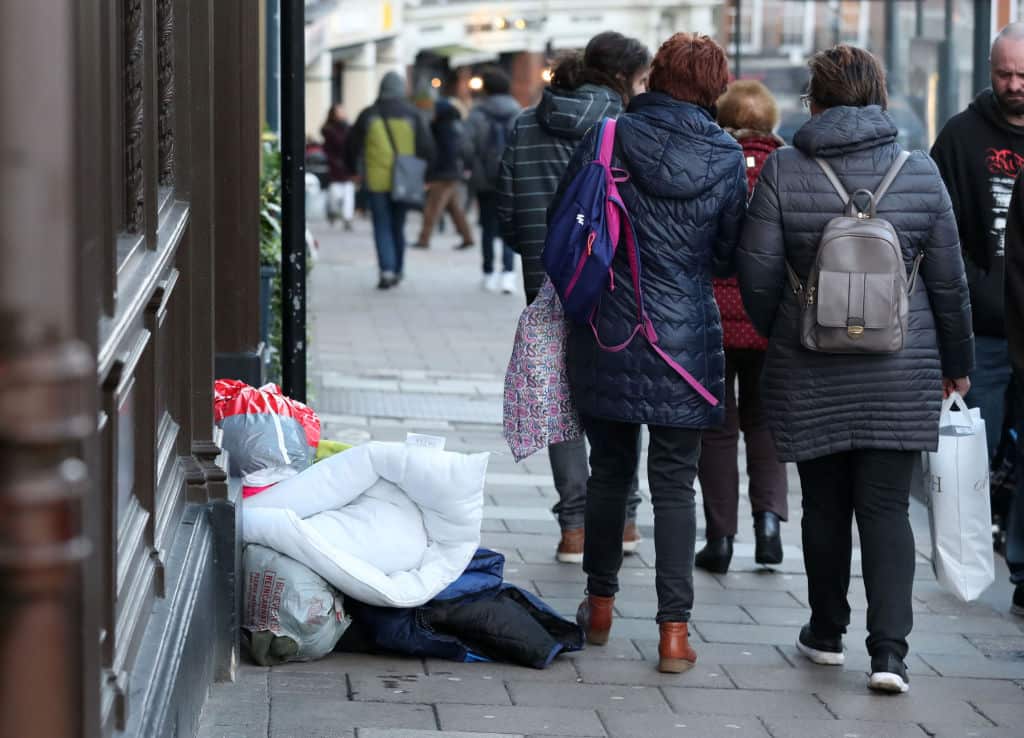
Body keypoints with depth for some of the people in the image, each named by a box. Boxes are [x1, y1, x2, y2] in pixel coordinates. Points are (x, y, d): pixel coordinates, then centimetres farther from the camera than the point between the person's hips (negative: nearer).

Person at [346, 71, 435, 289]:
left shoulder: (368, 115, -1)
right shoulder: (412, 115, 0)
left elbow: (353, 146, 7)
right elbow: (427, 147, 0)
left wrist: (353, 169, 22)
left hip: (377, 181, -1)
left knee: (382, 227, 1)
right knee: (398, 226, 14)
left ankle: (387, 270, -15)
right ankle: (397, 271, 18)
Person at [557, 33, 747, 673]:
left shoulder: (608, 138, -6)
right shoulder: (727, 158, -4)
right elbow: (729, 258, 5)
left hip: (607, 332, 1)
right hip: (685, 340, -1)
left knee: (610, 470, 16)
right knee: (675, 483, 4)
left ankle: (600, 605, 27)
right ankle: (674, 628, -1)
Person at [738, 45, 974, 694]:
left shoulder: (783, 172, -6)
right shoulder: (921, 175, -3)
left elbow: (758, 274, -5)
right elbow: (949, 282, 2)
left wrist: (776, 336, 15)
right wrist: (957, 361, 16)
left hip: (810, 372, 0)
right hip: (901, 372, 0)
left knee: (825, 505, 13)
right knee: (887, 506, 3)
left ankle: (828, 633, 27)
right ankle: (889, 649, -7)